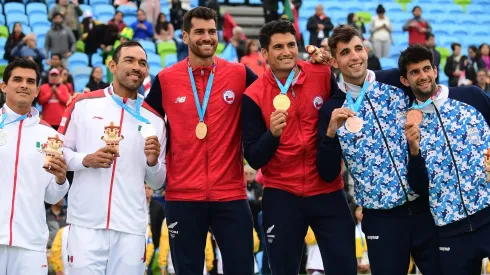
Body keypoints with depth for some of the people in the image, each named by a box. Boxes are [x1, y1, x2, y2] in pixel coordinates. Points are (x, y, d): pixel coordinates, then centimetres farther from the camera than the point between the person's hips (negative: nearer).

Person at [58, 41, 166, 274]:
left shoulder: (154, 118, 10)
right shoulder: (84, 104, 4)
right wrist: (86, 160, -11)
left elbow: (157, 182, 13)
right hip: (86, 223, -2)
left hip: (131, 227, 2)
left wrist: (153, 161, -8)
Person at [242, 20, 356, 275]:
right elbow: (254, 159, -9)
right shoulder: (253, 96, -8)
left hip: (328, 191, 1)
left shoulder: (322, 75, -5)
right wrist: (273, 133, -26)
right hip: (281, 196, -1)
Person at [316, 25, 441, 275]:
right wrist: (331, 131, -18)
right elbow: (327, 174, -4)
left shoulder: (396, 84, 2)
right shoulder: (332, 109, -1)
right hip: (380, 217, -2)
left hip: (425, 206, 2)